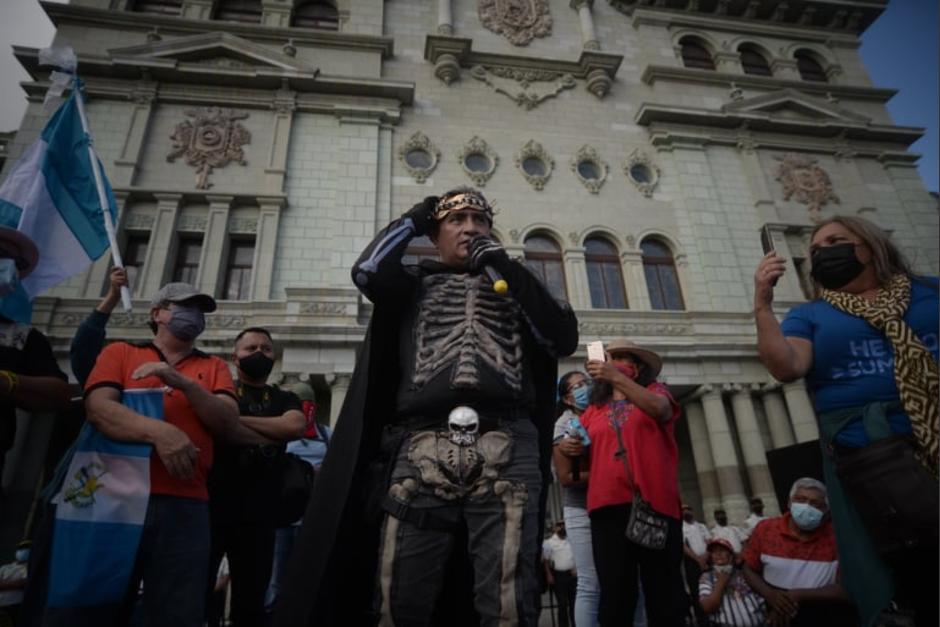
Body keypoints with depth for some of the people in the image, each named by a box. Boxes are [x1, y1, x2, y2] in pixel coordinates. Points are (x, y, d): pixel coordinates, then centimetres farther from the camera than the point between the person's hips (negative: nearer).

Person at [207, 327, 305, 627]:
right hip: (212, 506, -2)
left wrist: (237, 420, -10)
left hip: (259, 513, 3)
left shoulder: (285, 399, 12)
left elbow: (295, 427, -9)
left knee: (251, 599, 12)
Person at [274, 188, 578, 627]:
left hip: (506, 452, 1)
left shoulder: (515, 284, 24)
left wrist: (506, 266, 7)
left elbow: (564, 337, 8)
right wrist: (414, 219, 16)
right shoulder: (416, 284, 23)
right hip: (421, 452, 0)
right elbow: (368, 272, 1)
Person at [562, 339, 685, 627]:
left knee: (664, 592, 2)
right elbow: (581, 452, 21)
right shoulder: (594, 409, 19)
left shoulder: (654, 390, 13)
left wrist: (617, 378, -21)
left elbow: (660, 409, -11)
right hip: (608, 505, 2)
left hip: (654, 501, -2)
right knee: (615, 595, 2)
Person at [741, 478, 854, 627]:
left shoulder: (837, 536, -7)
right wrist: (771, 595, -13)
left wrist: (797, 595, -17)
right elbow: (749, 570, 5)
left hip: (827, 613, 0)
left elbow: (847, 589, -8)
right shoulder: (765, 529, -3)